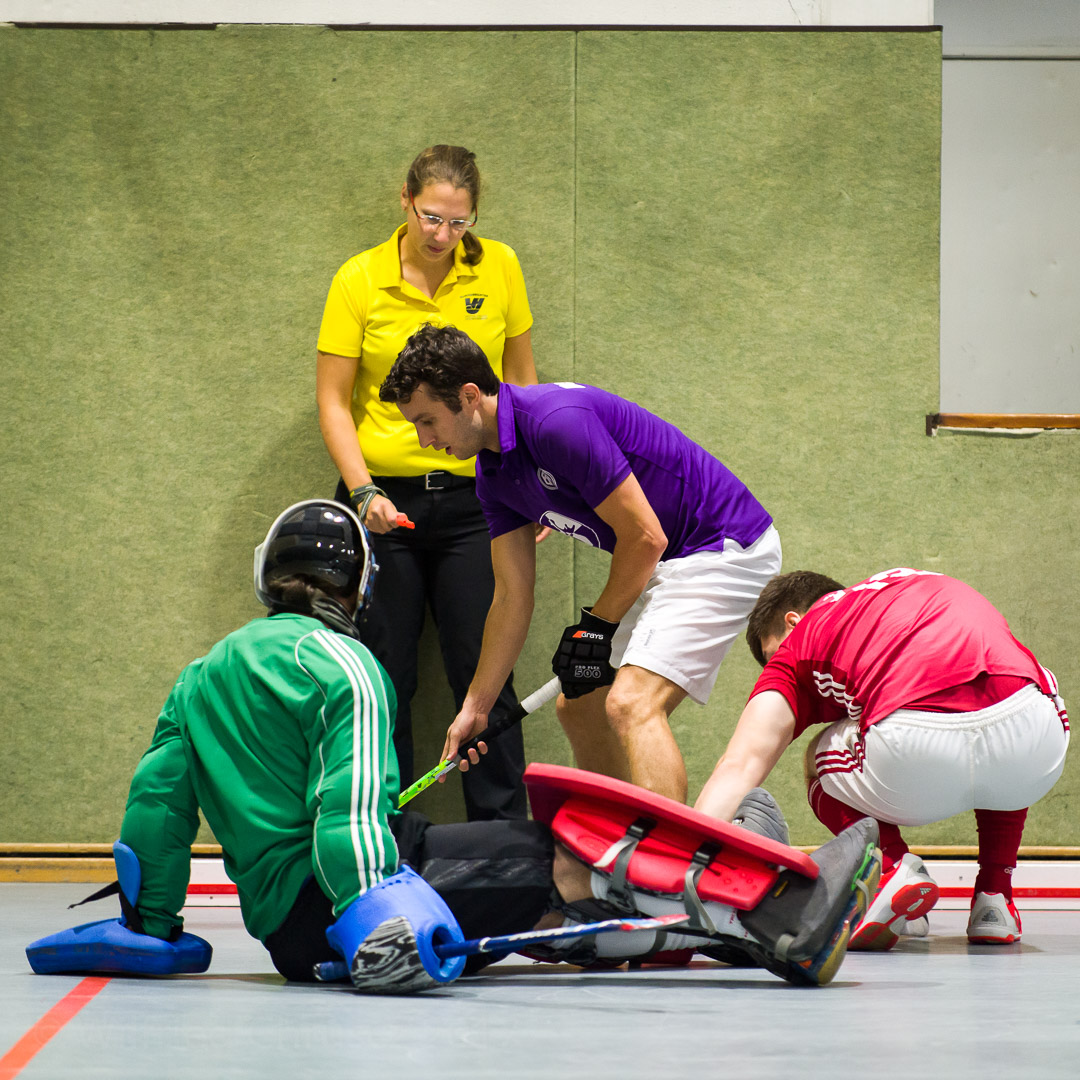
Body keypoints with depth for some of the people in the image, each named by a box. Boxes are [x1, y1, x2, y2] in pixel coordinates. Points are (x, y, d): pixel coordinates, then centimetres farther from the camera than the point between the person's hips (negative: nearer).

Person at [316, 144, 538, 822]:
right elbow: (333, 400, -2)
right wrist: (364, 490, -14)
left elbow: (521, 378, 12)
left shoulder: (499, 268, 1)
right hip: (384, 502, -1)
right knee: (384, 679, 3)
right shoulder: (360, 280, -4)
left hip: (473, 500, 1)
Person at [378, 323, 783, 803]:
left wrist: (598, 626, -8)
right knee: (579, 706, 14)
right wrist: (475, 707, 12)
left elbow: (645, 535, -22)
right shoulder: (493, 474, 5)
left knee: (632, 703, -24)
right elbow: (512, 596, 12)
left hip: (725, 546, -10)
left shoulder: (559, 423, -25)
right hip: (665, 566, 10)